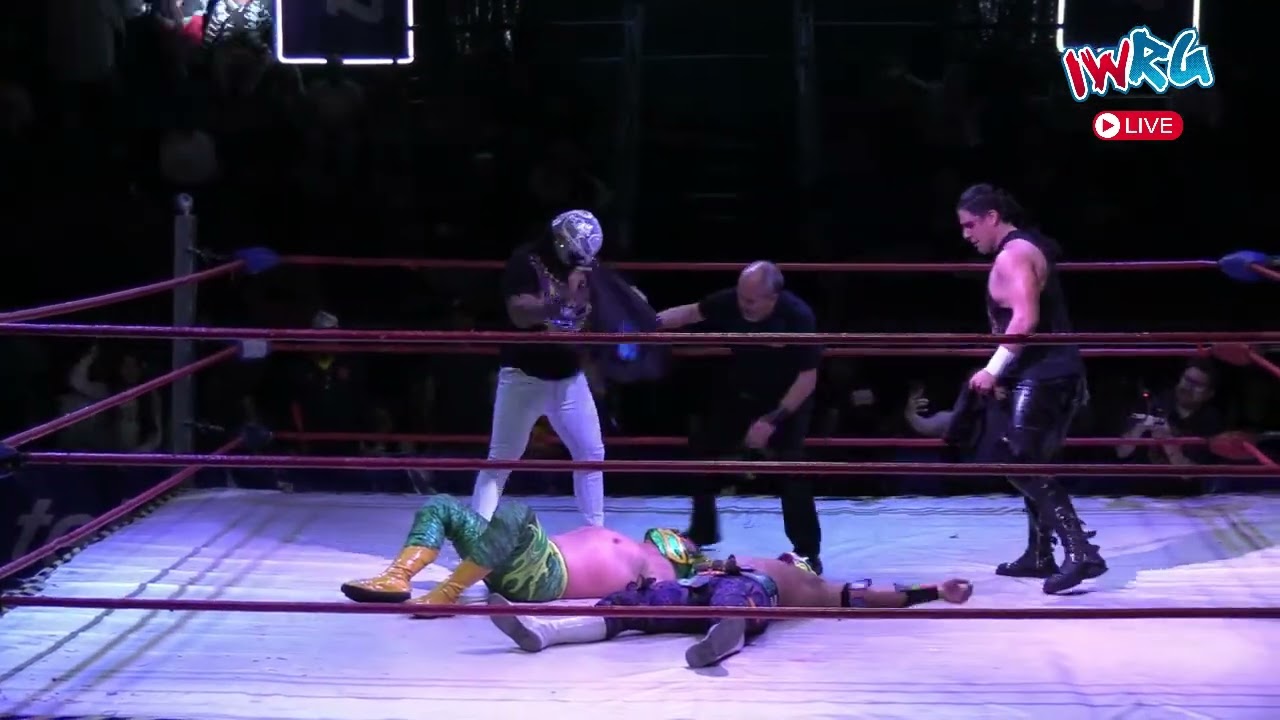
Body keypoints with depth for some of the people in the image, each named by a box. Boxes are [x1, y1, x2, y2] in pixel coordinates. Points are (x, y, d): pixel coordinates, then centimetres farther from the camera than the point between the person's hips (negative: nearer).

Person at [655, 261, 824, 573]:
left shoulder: (798, 317, -32)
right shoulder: (730, 301, -23)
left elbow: (808, 378, -26)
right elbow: (692, 312, -4)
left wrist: (772, 420, -28)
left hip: (787, 402, -5)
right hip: (741, 395, 5)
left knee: (791, 472, -15)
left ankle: (808, 552, -1)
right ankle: (700, 533, 28)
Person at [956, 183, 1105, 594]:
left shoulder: (1012, 255, -13)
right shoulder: (1029, 247, 20)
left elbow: (1026, 321, -25)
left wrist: (993, 370, -21)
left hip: (1042, 376, -11)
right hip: (1057, 372, 11)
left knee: (1022, 466, -13)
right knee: (1031, 465, 17)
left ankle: (1080, 552, -20)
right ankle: (1039, 555, 23)